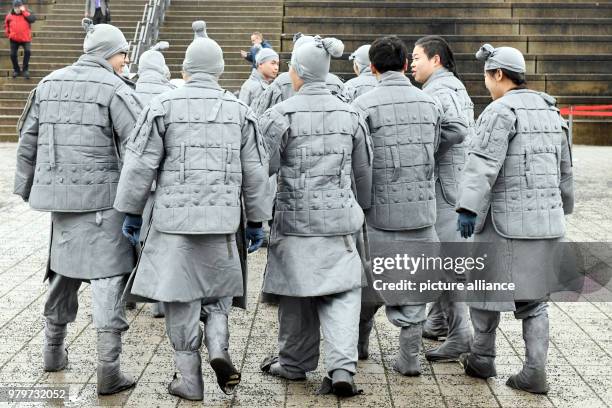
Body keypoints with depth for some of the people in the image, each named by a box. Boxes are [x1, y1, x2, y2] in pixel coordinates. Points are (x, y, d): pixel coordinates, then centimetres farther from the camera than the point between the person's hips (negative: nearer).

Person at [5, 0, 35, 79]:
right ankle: (16, 70, 24)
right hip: (14, 39, 3)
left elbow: (33, 19, -22)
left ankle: (25, 69, -7)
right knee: (13, 54, 2)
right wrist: (8, 34, 9)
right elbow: (6, 25, 17)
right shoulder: (10, 15, 2)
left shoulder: (26, 13, -3)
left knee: (27, 51, -23)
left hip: (25, 38, -3)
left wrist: (24, 12, -22)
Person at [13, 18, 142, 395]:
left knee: (65, 268, 21)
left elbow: (28, 139, 17)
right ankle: (108, 368, -6)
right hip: (102, 196, -7)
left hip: (60, 193, 7)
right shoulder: (114, 89, -9)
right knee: (107, 275, -4)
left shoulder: (49, 84, 11)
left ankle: (54, 349, 32)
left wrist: (28, 186, 25)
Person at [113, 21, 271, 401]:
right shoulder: (240, 110, 5)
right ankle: (219, 348, 0)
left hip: (174, 217, -2)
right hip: (222, 218, 2)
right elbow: (256, 172, 8)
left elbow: (140, 164, -3)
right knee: (219, 287, 20)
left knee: (181, 296, 6)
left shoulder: (164, 105, -2)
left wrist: (132, 211, 7)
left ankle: (190, 378, 11)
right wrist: (257, 220, 16)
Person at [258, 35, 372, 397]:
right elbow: (364, 171, 13)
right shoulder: (350, 114, 5)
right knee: (341, 291, 5)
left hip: (295, 217, -2)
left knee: (297, 293, 11)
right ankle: (342, 368, -9)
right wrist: (363, 208, 27)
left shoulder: (281, 114, -8)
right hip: (339, 218, 2)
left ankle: (295, 363, 27)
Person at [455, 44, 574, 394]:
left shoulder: (502, 111, -10)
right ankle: (535, 370, 6)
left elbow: (483, 165, -20)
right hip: (547, 221, 7)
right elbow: (565, 171, 22)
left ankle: (483, 358, 20)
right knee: (534, 297, 12)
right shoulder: (552, 112, 15)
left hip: (506, 221, -7)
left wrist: (468, 208, -24)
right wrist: (561, 208, 33)